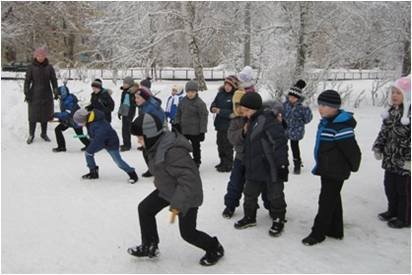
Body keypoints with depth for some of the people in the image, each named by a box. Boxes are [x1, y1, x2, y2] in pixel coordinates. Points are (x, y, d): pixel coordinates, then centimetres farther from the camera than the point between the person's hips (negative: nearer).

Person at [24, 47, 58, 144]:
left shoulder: (49, 67, 1)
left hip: (46, 95, 2)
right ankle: (31, 135, 15)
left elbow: (54, 80, 5)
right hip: (34, 95, -1)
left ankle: (44, 133, 24)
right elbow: (27, 81, -1)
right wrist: (27, 93, -6)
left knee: (45, 114, 9)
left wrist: (55, 92, 0)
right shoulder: (31, 67, -3)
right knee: (33, 115, 1)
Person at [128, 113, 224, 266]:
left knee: (188, 233, 1)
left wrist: (177, 205, -37)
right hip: (167, 189, 9)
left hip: (187, 194, -9)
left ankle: (215, 249, 27)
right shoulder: (157, 145, -7)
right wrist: (159, 181, 27)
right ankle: (149, 246, 25)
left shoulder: (172, 151, -37)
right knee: (144, 208, 8)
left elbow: (188, 180, -37)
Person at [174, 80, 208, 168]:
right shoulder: (183, 101, 4)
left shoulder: (200, 103, -13)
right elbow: (179, 113, 15)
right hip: (183, 130, 5)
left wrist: (202, 131, -16)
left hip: (195, 131, -5)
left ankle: (196, 163, 25)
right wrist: (177, 123, 5)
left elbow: (203, 117, -13)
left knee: (195, 147, 9)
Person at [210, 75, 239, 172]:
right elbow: (214, 102, 12)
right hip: (220, 124, 8)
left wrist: (220, 111, -24)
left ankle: (228, 165, 14)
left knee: (227, 146, 1)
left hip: (229, 125, -7)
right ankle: (223, 162, 35)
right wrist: (213, 108, -11)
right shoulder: (221, 93, 3)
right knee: (220, 144, 19)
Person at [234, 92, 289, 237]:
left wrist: (282, 164, -21)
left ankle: (278, 220, 24)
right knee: (249, 193, 17)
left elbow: (280, 142, -22)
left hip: (271, 168, -9)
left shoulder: (268, 120, -19)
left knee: (275, 195, 7)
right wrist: (246, 132, 4)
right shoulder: (252, 122, 11)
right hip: (254, 168, 9)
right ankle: (249, 217, 35)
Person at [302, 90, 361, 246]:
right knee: (333, 199, 19)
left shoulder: (341, 126, -26)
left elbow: (352, 150, -22)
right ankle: (335, 231, 32)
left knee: (327, 201, 0)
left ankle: (318, 233, 12)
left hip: (336, 172, -10)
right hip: (327, 170, 10)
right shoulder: (326, 122, 6)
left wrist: (354, 167, -6)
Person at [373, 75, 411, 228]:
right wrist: (378, 147, 11)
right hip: (390, 158, 8)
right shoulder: (392, 111, 8)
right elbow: (384, 131, 16)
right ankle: (393, 211, 38)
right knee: (390, 186, 19)